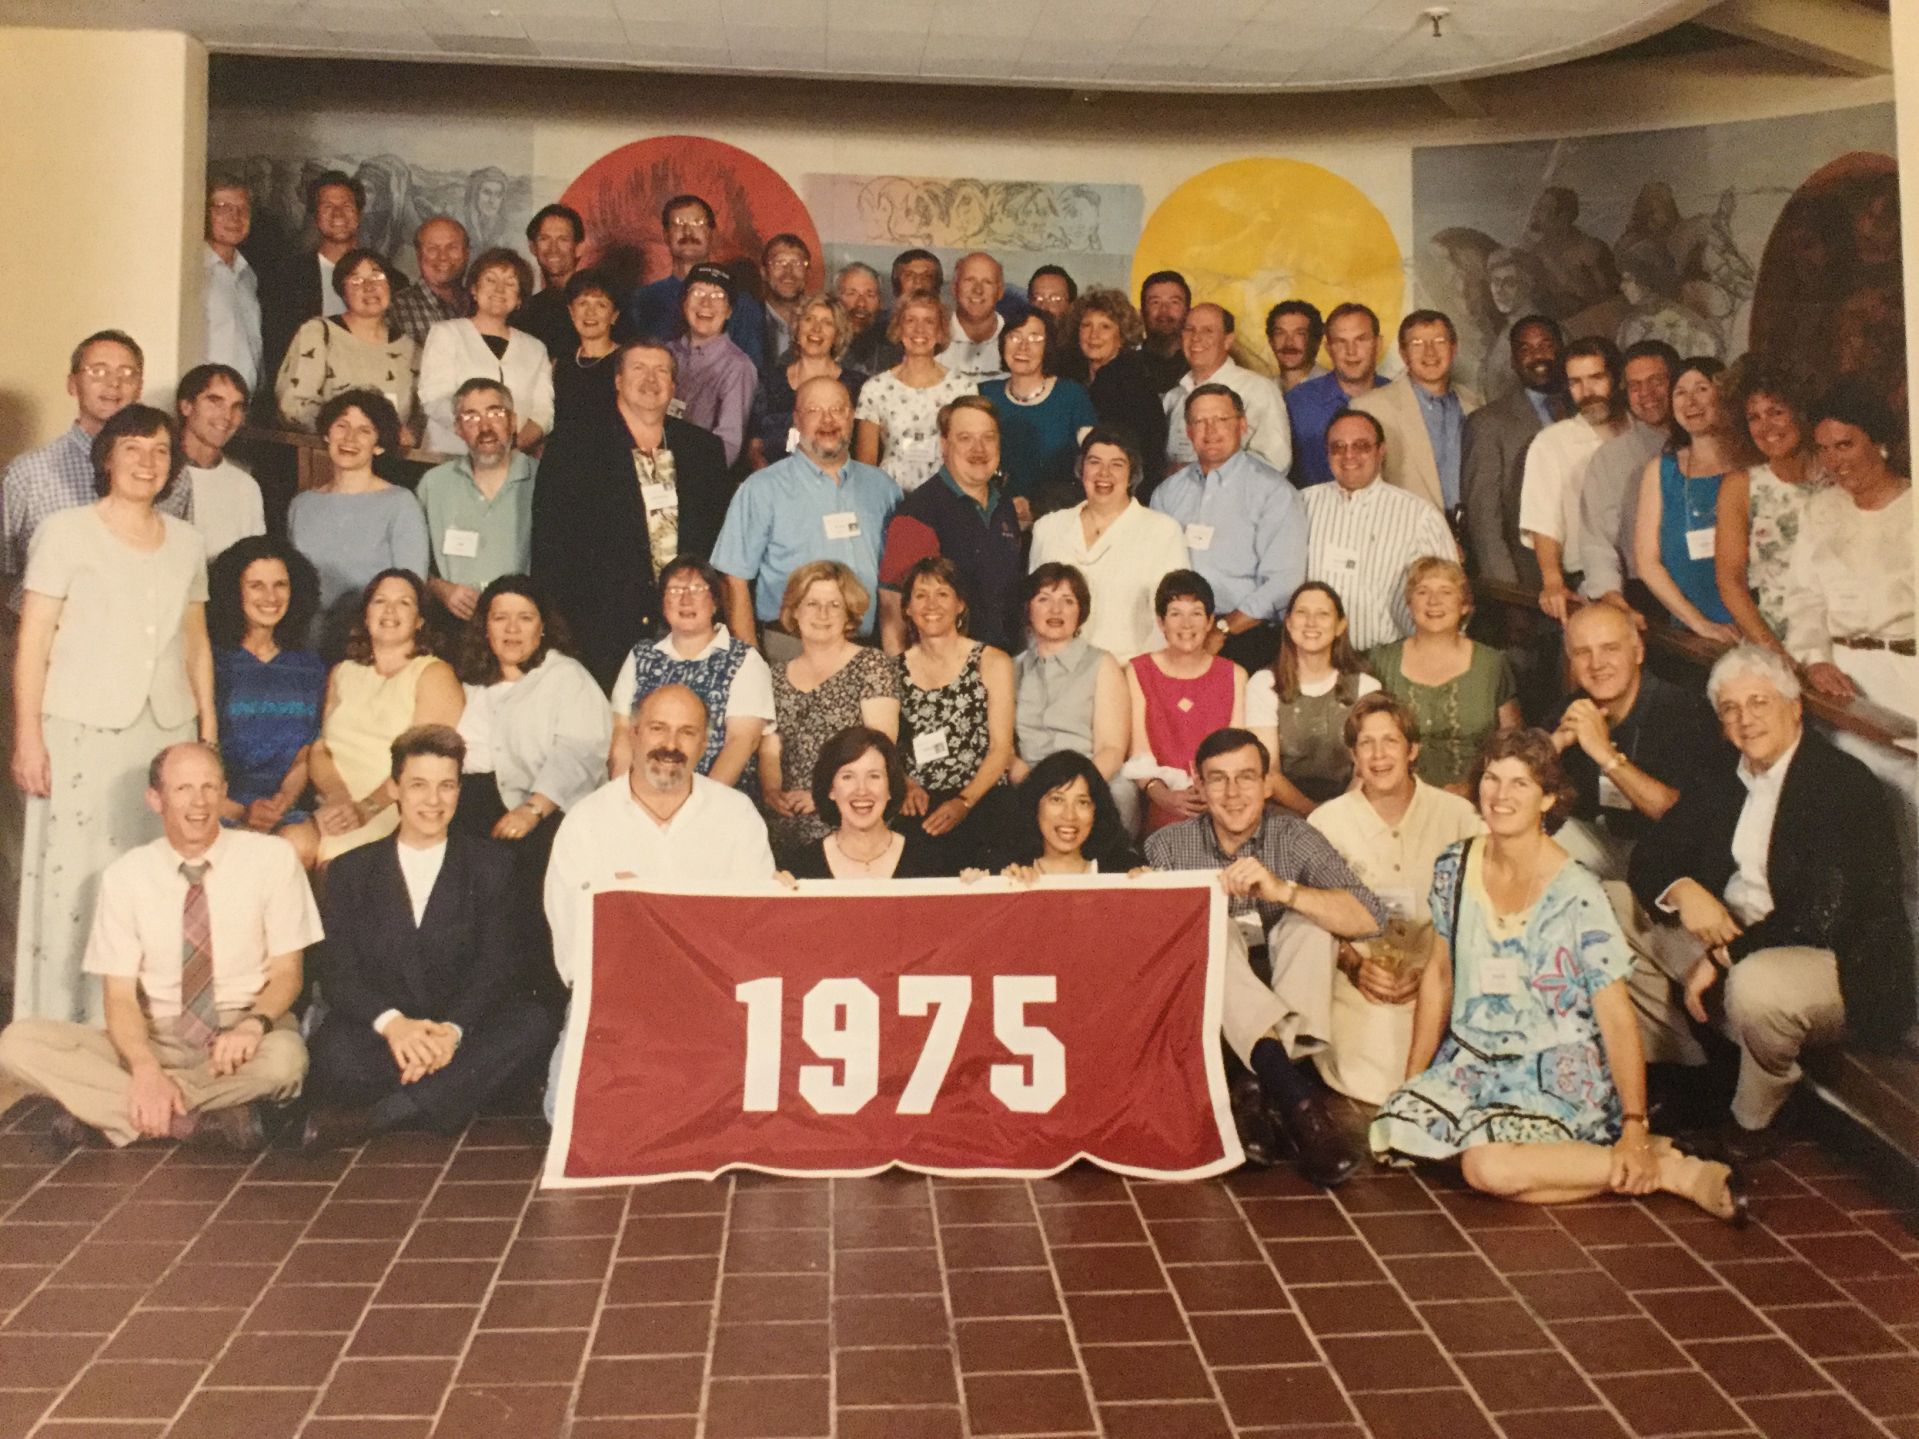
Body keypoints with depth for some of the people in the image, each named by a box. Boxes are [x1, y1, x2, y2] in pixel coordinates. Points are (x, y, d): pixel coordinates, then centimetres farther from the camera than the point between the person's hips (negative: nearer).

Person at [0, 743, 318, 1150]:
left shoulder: (271, 858, -4)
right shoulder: (125, 876, 0)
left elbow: (286, 973, -1)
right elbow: (119, 995, -4)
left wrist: (254, 1024, -23)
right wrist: (145, 1068, -24)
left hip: (242, 1033, -2)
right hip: (156, 1036, 2)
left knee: (285, 1058, -37)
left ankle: (102, 1107, -20)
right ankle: (204, 1120, -26)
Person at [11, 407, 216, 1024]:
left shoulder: (186, 542, 14)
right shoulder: (65, 532, 1)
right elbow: (32, 641, -3)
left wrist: (209, 733, 13)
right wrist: (28, 736, -9)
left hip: (167, 732, 4)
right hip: (82, 734, -3)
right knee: (74, 881, -4)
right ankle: (64, 1035, 5)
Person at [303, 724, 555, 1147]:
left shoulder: (490, 866, 11)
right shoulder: (352, 871, 11)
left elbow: (496, 964, 0)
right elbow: (337, 971, 0)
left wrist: (453, 1029, -20)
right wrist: (391, 1023, -21)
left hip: (464, 1029, 2)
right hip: (380, 1037, -1)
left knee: (533, 1024, -31)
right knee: (335, 1048, -35)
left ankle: (376, 1116, -30)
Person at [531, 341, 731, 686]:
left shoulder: (704, 449, 12)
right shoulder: (573, 448, 2)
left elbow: (720, 537, 14)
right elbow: (550, 550, -2)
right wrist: (560, 629, -8)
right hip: (603, 636, -2)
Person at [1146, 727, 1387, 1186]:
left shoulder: (1294, 837, -2)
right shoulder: (1168, 846, 0)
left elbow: (1369, 918, -16)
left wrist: (1283, 891, -31)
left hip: (1289, 1006, 1)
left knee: (1312, 915, -23)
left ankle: (1271, 1101, -33)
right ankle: (1296, 1097, -43)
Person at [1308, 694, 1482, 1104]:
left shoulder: (1458, 815, 6)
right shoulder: (1325, 821, 7)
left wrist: (1429, 970, -12)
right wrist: (1354, 963, -12)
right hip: (1357, 979, 0)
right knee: (1371, 1077, -24)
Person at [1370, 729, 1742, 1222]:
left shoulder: (1576, 896, -14)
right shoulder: (1454, 868, 1)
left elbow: (1617, 1019, -12)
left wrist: (1635, 1130, -17)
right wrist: (1412, 1082, 9)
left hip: (1556, 1073, -4)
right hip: (1471, 1061, 4)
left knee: (1491, 1167, -30)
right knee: (1393, 1133, -21)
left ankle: (1669, 1169, -11)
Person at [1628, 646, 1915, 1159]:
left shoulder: (1847, 786, -17)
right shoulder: (1723, 775, 6)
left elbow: (1824, 915, -25)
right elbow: (1651, 856, 5)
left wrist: (1726, 954, -21)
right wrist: (1681, 890, -18)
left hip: (1840, 964, -8)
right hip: (1730, 937, 8)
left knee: (1755, 983, -39)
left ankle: (1751, 1120, -8)